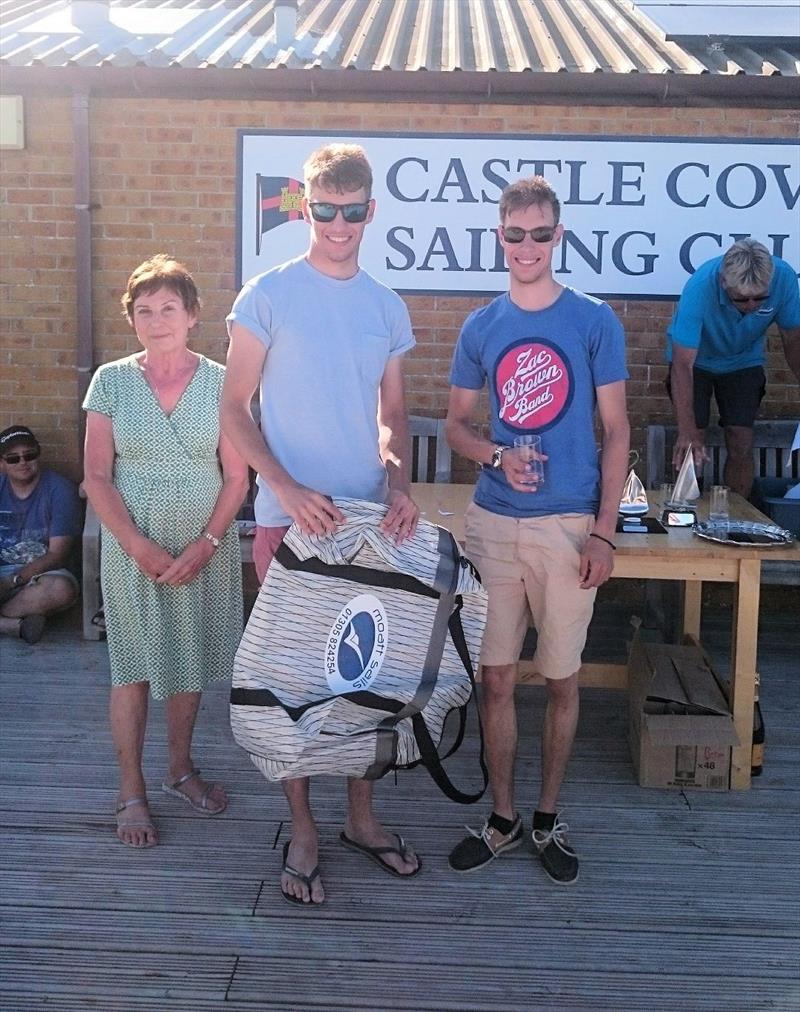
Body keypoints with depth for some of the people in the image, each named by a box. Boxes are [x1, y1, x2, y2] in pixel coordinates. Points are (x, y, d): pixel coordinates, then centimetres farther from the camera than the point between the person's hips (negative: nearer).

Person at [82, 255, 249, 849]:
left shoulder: (220, 382, -1)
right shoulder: (111, 381, -1)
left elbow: (236, 476, -1)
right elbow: (97, 477, -3)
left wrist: (205, 545, -12)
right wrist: (140, 546, -13)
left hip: (206, 549, 1)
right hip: (131, 549, -1)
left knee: (191, 664, 12)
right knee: (134, 668, 4)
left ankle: (181, 768, 32)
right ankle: (132, 791, 17)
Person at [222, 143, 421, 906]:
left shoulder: (387, 307, 7)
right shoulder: (269, 296, -6)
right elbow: (233, 409, -7)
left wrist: (399, 487, -5)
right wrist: (289, 489, -19)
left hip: (371, 520, 4)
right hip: (290, 519, -4)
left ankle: (361, 816, 28)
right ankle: (302, 831, 19)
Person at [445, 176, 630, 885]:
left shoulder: (595, 322, -2)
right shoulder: (480, 328, 6)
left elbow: (616, 431, 0)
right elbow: (457, 424, 13)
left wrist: (604, 532, -7)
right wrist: (496, 456, -10)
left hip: (569, 525, -2)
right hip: (494, 524, 2)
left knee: (562, 679, 8)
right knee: (496, 677, 6)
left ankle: (549, 819, 25)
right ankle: (503, 819, 22)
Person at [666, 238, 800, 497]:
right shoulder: (700, 288, -38)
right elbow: (682, 364, -39)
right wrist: (687, 432, -44)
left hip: (744, 361, 2)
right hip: (695, 359, -2)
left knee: (742, 445, -4)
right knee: (692, 446, -10)